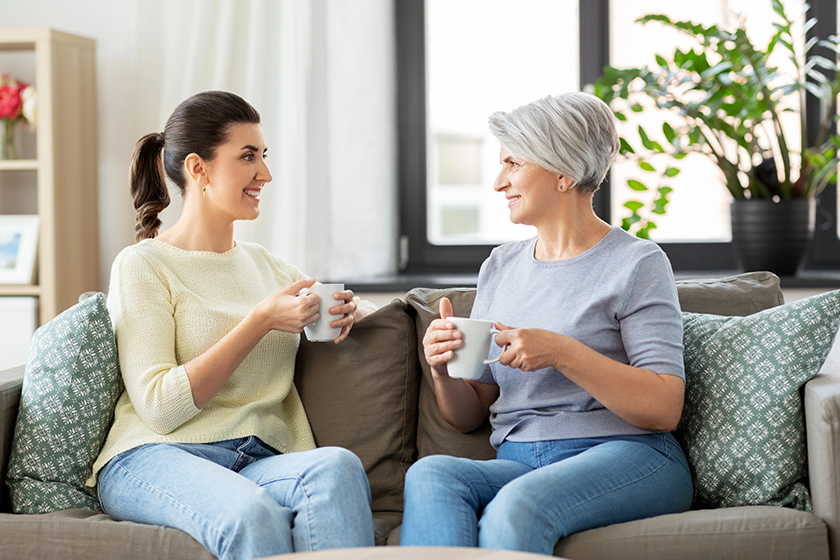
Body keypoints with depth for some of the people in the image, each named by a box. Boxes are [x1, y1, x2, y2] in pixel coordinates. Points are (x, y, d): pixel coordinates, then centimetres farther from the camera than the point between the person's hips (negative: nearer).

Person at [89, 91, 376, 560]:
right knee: (254, 517, -39)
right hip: (156, 460, -5)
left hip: (260, 461, 5)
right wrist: (260, 321, -11)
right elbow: (159, 407, -9)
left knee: (338, 465, -31)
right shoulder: (143, 266, 3)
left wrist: (349, 311, 7)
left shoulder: (269, 267, 21)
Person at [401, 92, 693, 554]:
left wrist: (562, 352, -19)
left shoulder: (636, 264, 0)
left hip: (627, 458, -5)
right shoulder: (500, 266, 19)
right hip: (517, 464, 5)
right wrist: (443, 372, -4)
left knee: (516, 505, -37)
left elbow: (665, 408, -10)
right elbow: (469, 416, 19)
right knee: (429, 473, -28)